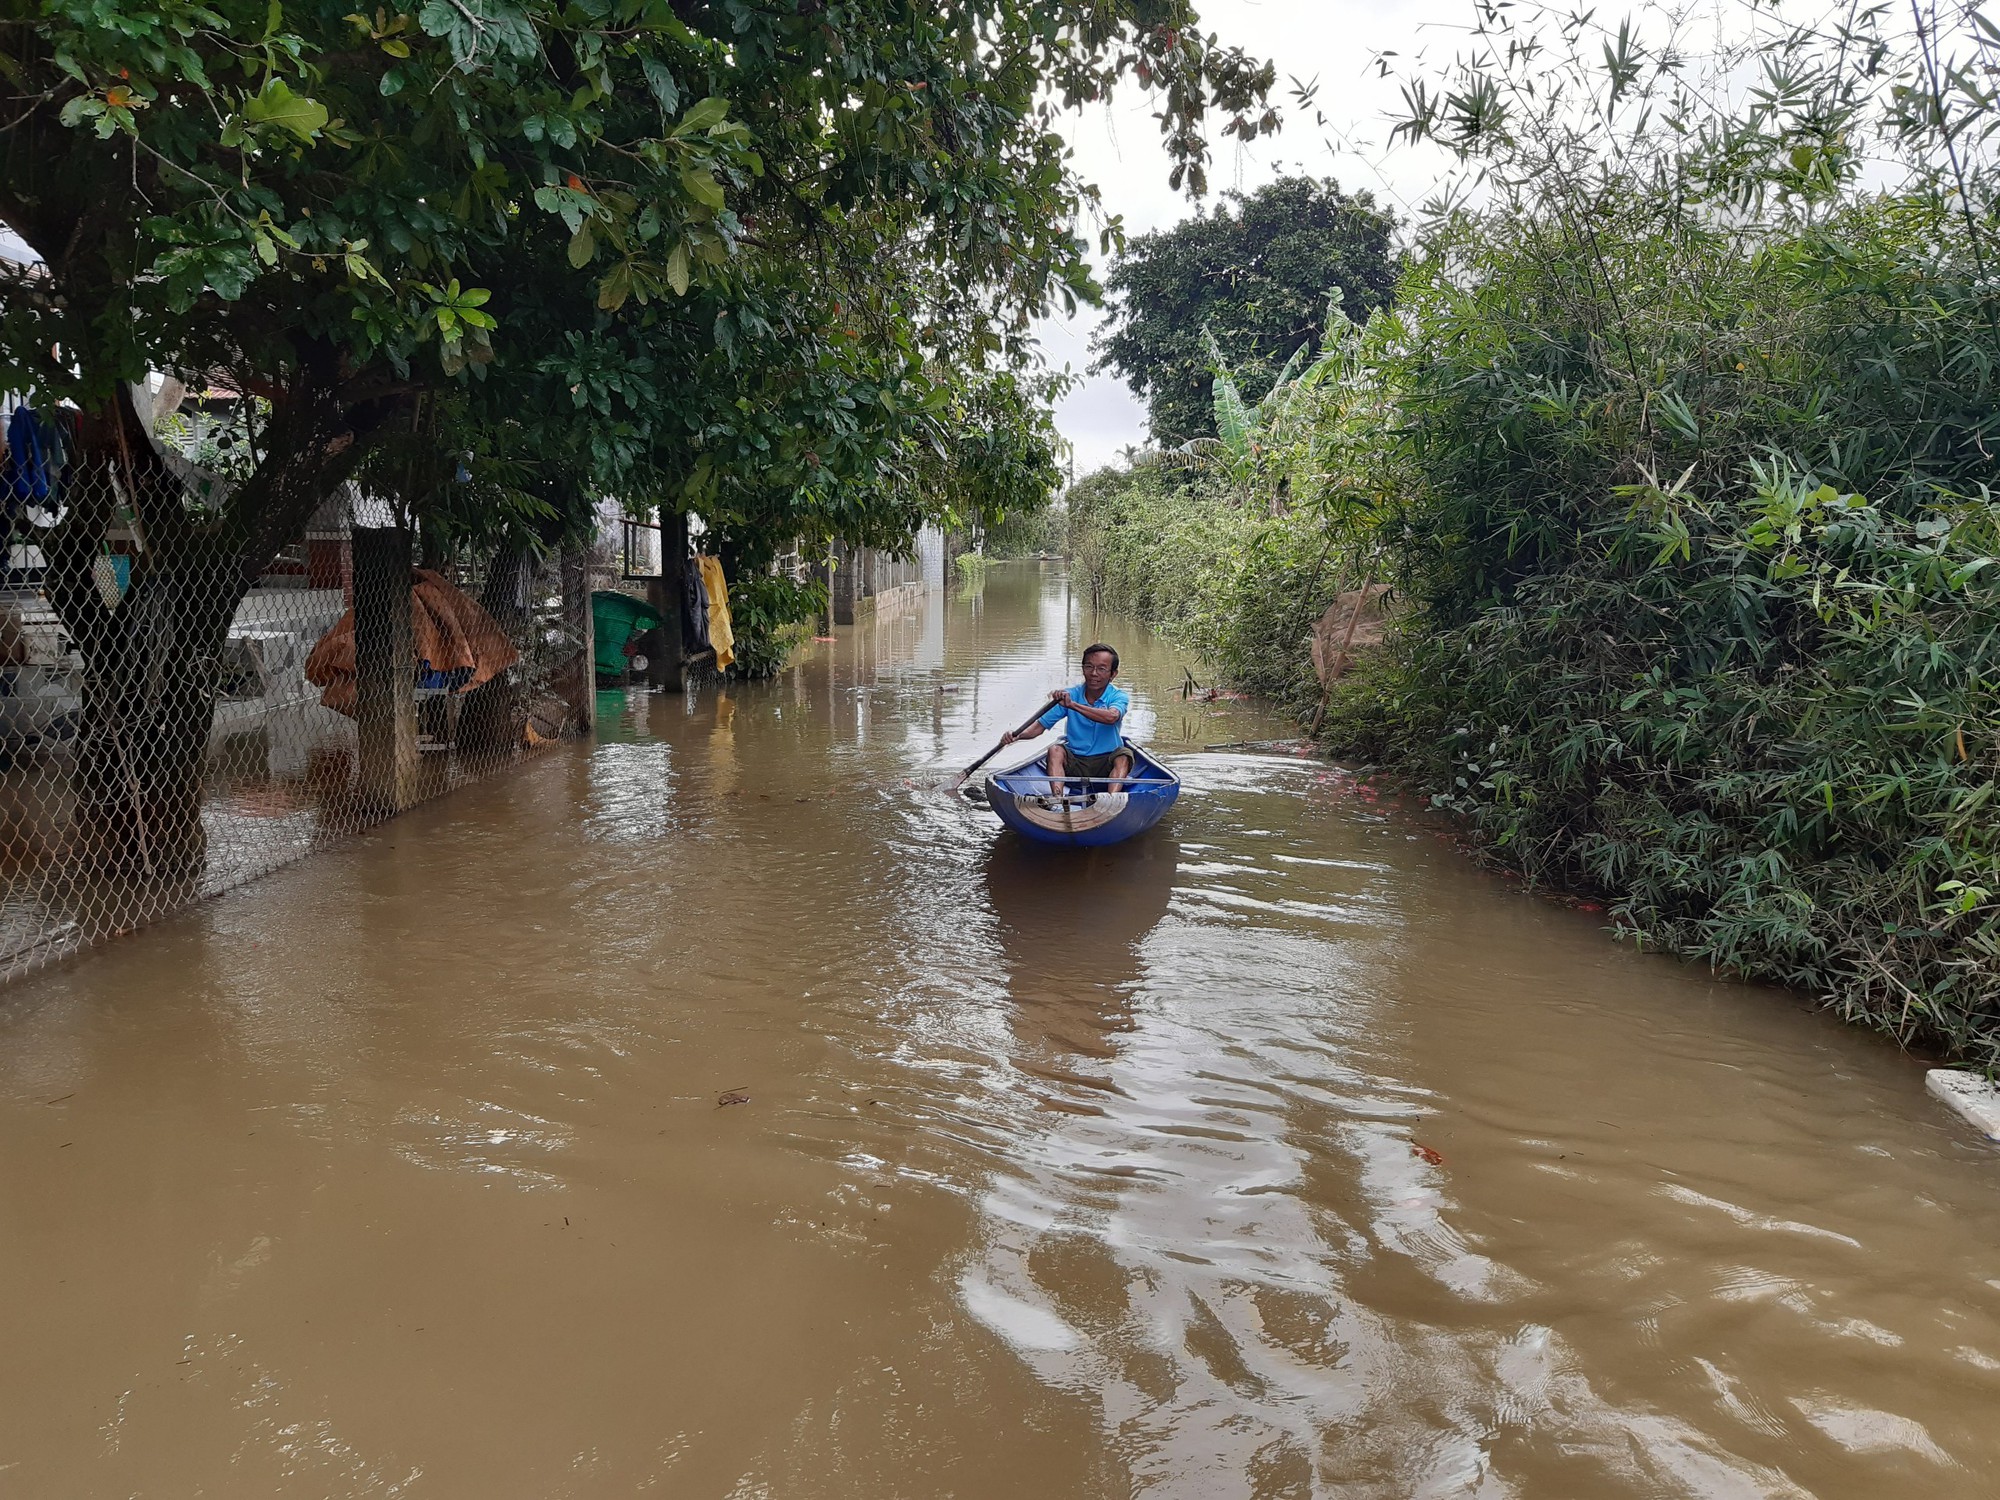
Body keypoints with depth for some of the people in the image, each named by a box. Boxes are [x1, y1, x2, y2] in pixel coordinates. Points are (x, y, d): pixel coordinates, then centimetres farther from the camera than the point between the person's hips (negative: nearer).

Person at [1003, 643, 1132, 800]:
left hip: (1106, 765, -2)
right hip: (1074, 763, 2)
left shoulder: (1118, 697, -8)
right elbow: (1040, 725, -2)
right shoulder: (1068, 695, -1)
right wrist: (1017, 735, -24)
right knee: (1055, 750, -25)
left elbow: (1111, 717, -32)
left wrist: (1073, 705, -42)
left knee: (1124, 756, -30)